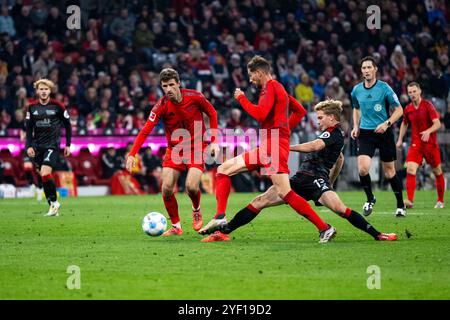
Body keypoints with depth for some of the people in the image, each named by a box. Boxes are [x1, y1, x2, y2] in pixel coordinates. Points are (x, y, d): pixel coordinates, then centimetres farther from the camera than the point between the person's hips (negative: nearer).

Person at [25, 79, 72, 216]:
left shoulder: (58, 106, -5)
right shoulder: (32, 107, 4)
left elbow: (67, 125, 4)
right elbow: (29, 128, 9)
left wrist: (68, 145, 4)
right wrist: (29, 146, -1)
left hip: (52, 144, -4)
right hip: (37, 146, 4)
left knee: (45, 174, -19)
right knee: (43, 176, 3)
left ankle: (54, 202, -5)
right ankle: (53, 205, 12)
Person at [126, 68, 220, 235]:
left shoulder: (195, 97, -14)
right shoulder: (162, 105, -14)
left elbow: (212, 113, 3)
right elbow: (145, 130, -19)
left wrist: (214, 141, -3)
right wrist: (132, 155, -29)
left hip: (196, 147, -2)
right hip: (174, 149, 2)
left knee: (191, 186, -20)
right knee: (166, 188, -11)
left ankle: (196, 211, 15)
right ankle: (176, 226, 9)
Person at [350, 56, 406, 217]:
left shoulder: (384, 88, -9)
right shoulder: (356, 90, 4)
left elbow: (399, 109, -5)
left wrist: (387, 123, -20)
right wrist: (356, 127, 8)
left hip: (383, 132, -3)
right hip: (365, 133, 3)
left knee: (389, 171, 4)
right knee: (362, 168, -16)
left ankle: (400, 205, 20)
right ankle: (370, 199, 8)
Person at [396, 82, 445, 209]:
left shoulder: (428, 105, -9)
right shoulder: (408, 109, 5)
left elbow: (437, 124, -17)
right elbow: (404, 124, 24)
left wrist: (428, 131, -35)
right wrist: (400, 139, 15)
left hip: (431, 144, -3)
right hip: (415, 144, 3)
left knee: (437, 172, 8)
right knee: (410, 170, -18)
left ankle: (440, 201, 25)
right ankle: (410, 201, -26)